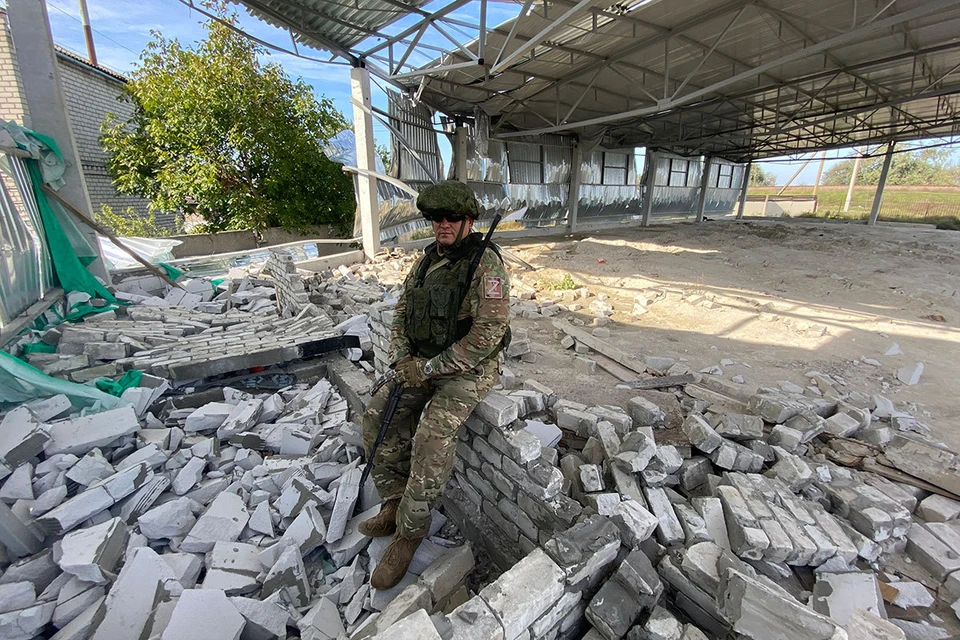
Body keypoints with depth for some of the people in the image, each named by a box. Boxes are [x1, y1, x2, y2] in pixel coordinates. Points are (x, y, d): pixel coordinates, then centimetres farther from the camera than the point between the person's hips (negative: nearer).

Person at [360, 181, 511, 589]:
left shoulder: (486, 264, -16)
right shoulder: (427, 261, 9)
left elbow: (487, 333, -23)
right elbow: (401, 313, 13)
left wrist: (430, 368, -20)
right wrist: (401, 358, -4)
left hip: (471, 369, -7)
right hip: (423, 364, 8)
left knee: (433, 434, -26)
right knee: (378, 415, -5)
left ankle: (410, 529, -3)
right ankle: (395, 503, 13)